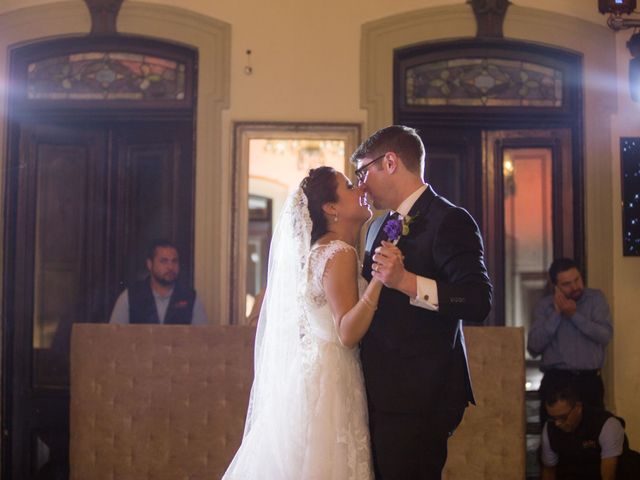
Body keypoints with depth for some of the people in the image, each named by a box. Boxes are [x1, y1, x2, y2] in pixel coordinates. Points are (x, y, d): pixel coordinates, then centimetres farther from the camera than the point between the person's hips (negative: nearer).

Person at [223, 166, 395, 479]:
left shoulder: (322, 249, 12)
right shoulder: (340, 254, -15)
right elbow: (348, 333, -23)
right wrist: (379, 279, -32)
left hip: (310, 373, 9)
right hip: (327, 381, -9)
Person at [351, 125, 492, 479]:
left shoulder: (450, 221, -12)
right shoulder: (381, 227, 16)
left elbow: (479, 303, -23)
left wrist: (406, 282, -30)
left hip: (418, 397, -9)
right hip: (381, 394, 9)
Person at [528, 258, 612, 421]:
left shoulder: (596, 298, 5)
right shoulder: (543, 305, 5)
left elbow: (605, 335, -8)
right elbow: (533, 347, -6)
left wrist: (574, 315, -13)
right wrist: (556, 313, -9)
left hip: (590, 380, 0)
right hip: (555, 381, 0)